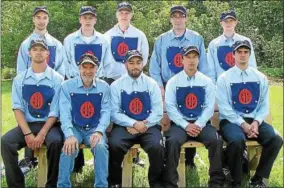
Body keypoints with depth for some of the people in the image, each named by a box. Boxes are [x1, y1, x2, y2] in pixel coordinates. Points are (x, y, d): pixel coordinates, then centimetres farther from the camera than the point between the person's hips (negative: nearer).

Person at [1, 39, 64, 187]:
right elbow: (17, 108, 1)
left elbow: (55, 111, -5)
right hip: (27, 125, 3)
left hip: (50, 125, -2)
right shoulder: (20, 79, 7)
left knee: (55, 141, -34)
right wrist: (28, 134, -13)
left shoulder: (57, 79, 0)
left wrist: (42, 134, -16)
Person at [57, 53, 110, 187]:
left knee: (101, 147, -29)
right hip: (75, 128, 0)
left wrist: (99, 131, -21)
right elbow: (65, 112, -10)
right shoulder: (67, 86, -3)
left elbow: (105, 111, -3)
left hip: (95, 129, 1)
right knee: (69, 147, -30)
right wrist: (69, 135, -26)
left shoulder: (104, 87, 2)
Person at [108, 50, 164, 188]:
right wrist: (134, 124, -15)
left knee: (156, 147, -29)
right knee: (114, 145, -30)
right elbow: (114, 113, -3)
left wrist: (143, 125, -12)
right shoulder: (116, 85, 4)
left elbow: (158, 112, 1)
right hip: (125, 126, 0)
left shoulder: (152, 84, 7)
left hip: (148, 127, 1)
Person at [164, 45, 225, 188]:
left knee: (216, 140, -26)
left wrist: (198, 125, -14)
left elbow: (209, 107, 1)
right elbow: (170, 107, -4)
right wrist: (186, 125, -15)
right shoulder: (173, 82, 5)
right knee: (172, 141, -32)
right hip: (180, 124, -1)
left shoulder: (207, 82, 9)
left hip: (202, 124, 1)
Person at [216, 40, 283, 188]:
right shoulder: (224, 78, 1)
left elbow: (264, 105, 9)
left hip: (254, 121, 4)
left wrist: (256, 122, -10)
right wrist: (243, 124, -16)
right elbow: (224, 107, -7)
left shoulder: (260, 78, 12)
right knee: (237, 141, -36)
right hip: (231, 121, -4)